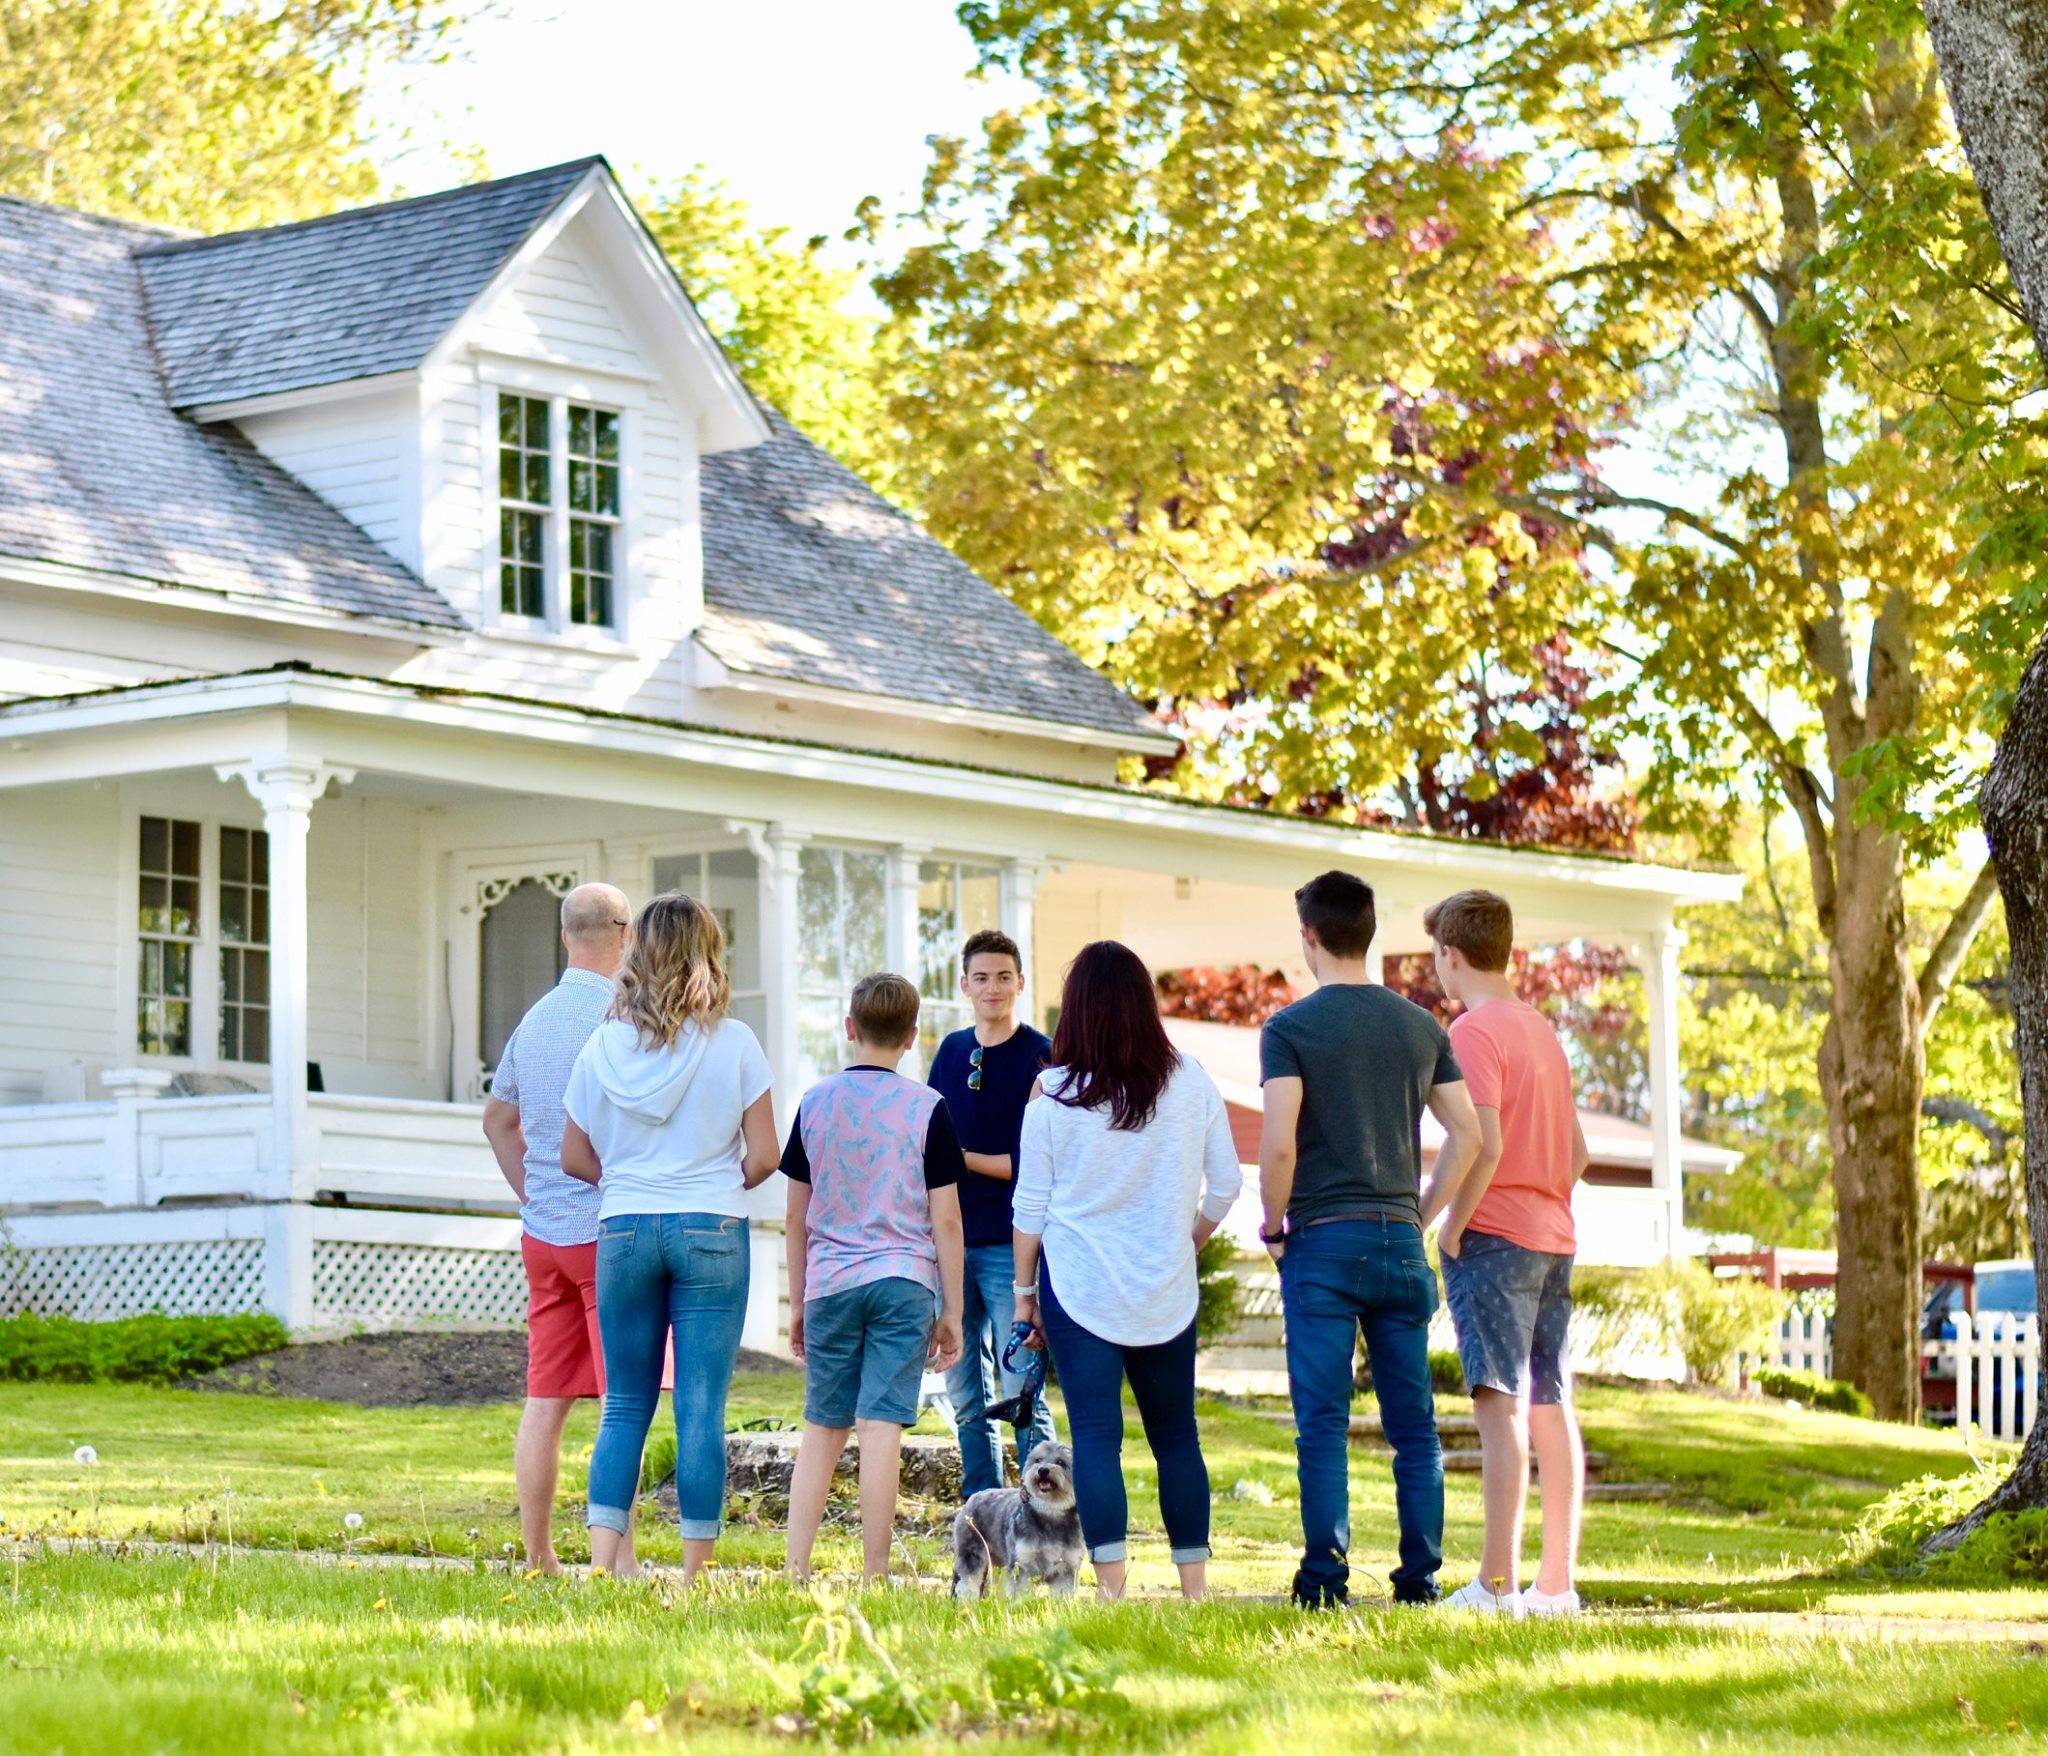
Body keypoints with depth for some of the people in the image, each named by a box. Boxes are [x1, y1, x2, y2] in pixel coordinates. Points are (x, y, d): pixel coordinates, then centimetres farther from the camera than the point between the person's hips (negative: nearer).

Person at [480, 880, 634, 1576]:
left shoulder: (534, 1019, 13)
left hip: (541, 1231, 8)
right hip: (607, 1228, -7)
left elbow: (498, 1119, 25)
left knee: (545, 1400, 8)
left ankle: (537, 1557, 10)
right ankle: (617, 1558, -9)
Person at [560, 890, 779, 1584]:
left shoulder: (604, 1045, 2)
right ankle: (693, 1575, 1)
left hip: (623, 1232, 2)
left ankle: (604, 1563, -1)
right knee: (701, 1410, 0)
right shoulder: (732, 1044, -5)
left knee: (625, 1407, 9)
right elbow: (763, 1156, -5)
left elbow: (574, 1158, 7)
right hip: (711, 1234, -2)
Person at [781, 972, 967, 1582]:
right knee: (881, 1427, -4)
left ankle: (796, 1570, 7)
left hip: (828, 1283, 2)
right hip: (903, 1281, -2)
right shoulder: (927, 1108, -3)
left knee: (821, 1427, 11)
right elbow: (946, 1220, -3)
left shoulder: (815, 1103, 5)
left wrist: (797, 1303, 18)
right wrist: (952, 1312, 3)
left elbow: (796, 1216, 9)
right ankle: (875, 1577, -5)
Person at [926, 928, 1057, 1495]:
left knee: (1020, 1393, -7)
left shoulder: (1041, 1056, -5)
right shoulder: (951, 1051, 13)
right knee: (966, 1396, 10)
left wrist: (960, 1158, -9)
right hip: (953, 1241, 6)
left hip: (1010, 1246, -6)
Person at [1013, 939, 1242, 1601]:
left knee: (1095, 1435, -2)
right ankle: (1194, 1582, 12)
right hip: (1167, 1291, 2)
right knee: (1176, 1435, 12)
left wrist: (1024, 1289, 11)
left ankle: (1111, 1582, -9)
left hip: (1079, 1284, -2)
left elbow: (1031, 1204, 1)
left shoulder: (1053, 1093, -5)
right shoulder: (1190, 1085, -1)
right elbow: (1225, 1184, 5)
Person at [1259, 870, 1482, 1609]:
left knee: (1323, 1421, -2)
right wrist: (1420, 1215, 14)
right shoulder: (1420, 1027, 8)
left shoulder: (1291, 1028, -6)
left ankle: (1326, 1576, -5)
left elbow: (1278, 1143, -15)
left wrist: (1273, 1223, -1)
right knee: (1413, 1421, 7)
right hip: (1399, 1241, 4)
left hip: (1322, 1242, -4)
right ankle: (1420, 1575, 7)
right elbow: (1467, 1135, 6)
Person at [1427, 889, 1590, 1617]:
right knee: (1550, 1406, 9)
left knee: (1501, 1405, -12)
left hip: (1492, 1235, -8)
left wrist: (1452, 1227, -11)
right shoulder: (1541, 1030, 17)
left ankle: (1497, 1584, -16)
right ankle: (1556, 1583, 11)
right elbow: (1576, 1150, 20)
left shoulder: (1472, 1032, -10)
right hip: (1553, 1238, 8)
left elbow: (1485, 1146, -20)